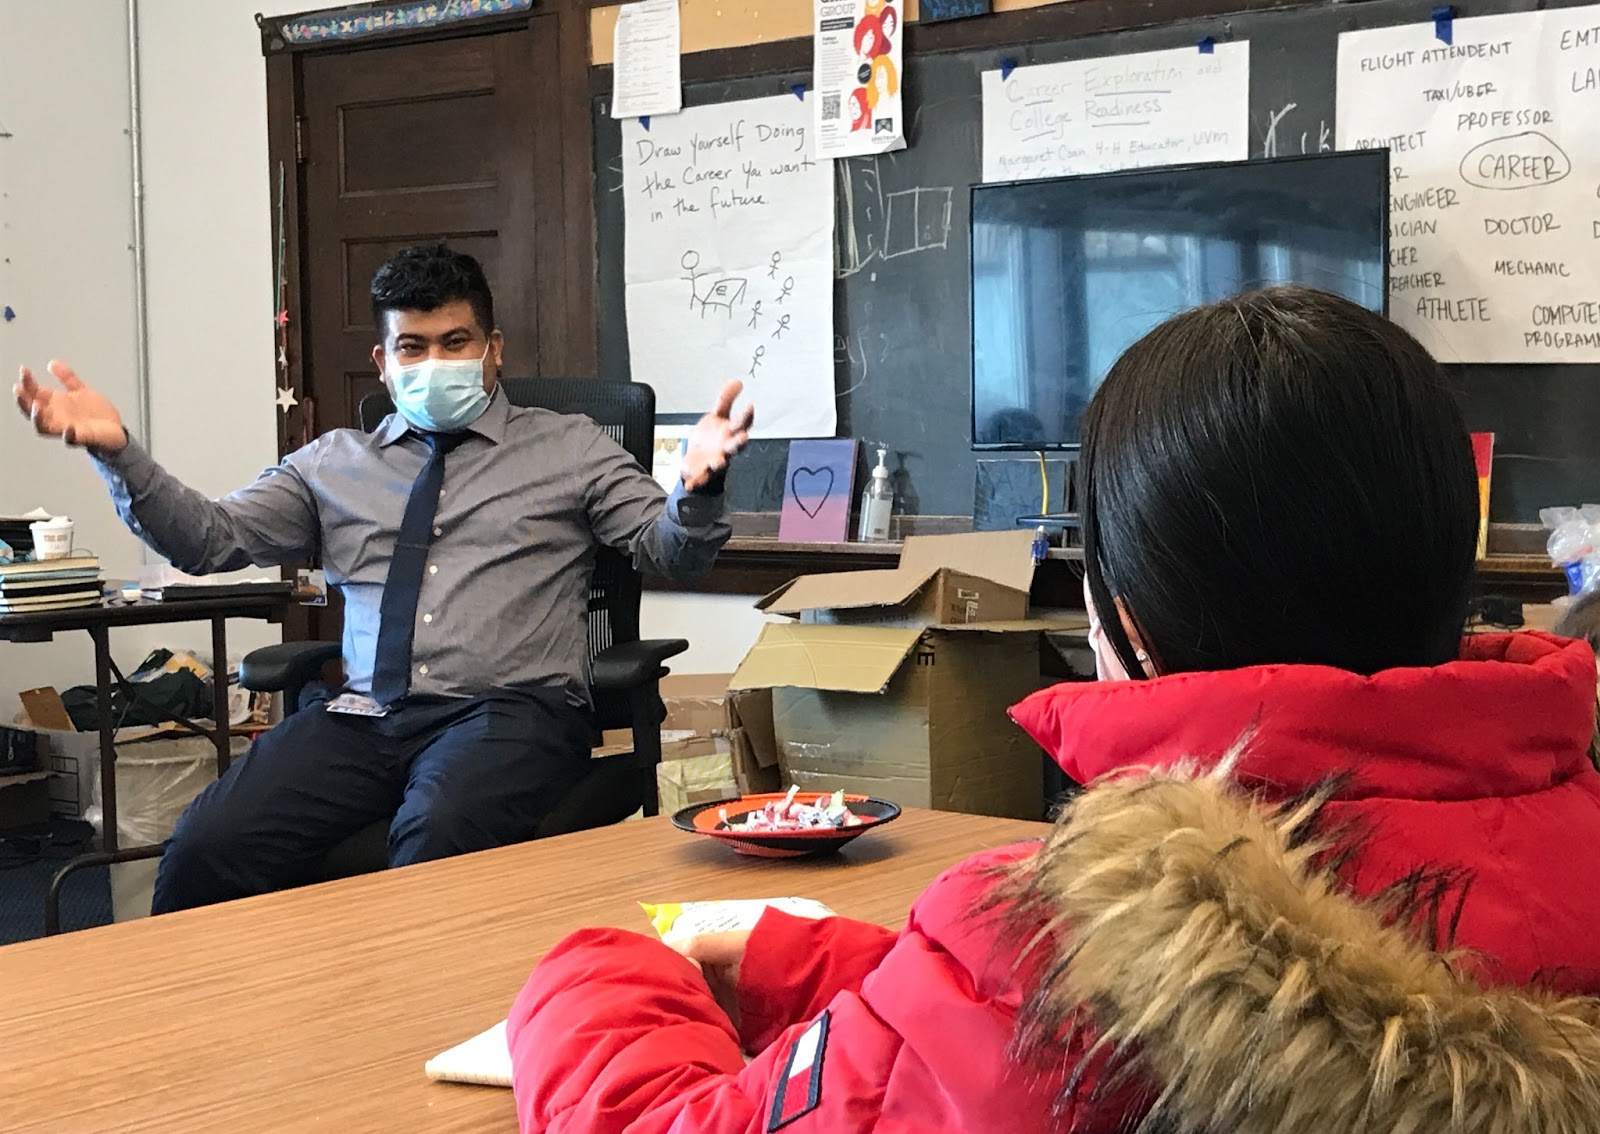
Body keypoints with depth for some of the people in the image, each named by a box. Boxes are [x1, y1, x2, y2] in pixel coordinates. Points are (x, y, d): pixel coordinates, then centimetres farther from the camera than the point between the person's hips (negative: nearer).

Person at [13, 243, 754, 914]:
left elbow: (669, 551, 8)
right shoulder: (334, 463, 21)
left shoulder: (568, 450, 15)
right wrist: (116, 451, -1)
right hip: (365, 717, 3)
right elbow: (209, 540, 15)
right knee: (206, 847, -22)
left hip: (512, 711, -3)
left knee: (438, 841, -37)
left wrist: (696, 487, -16)